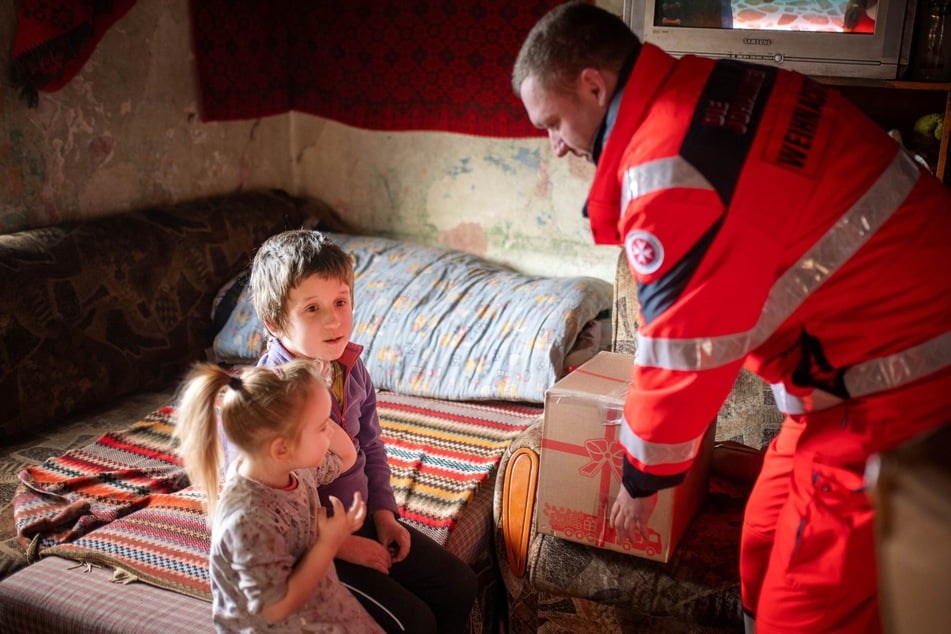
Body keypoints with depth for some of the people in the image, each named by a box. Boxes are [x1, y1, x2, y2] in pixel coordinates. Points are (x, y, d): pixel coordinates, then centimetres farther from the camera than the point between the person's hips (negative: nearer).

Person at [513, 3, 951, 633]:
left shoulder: (668, 176, -25)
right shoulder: (711, 89, 3)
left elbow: (682, 358, -15)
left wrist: (642, 479, 3)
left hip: (895, 389, -9)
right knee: (765, 558, 18)